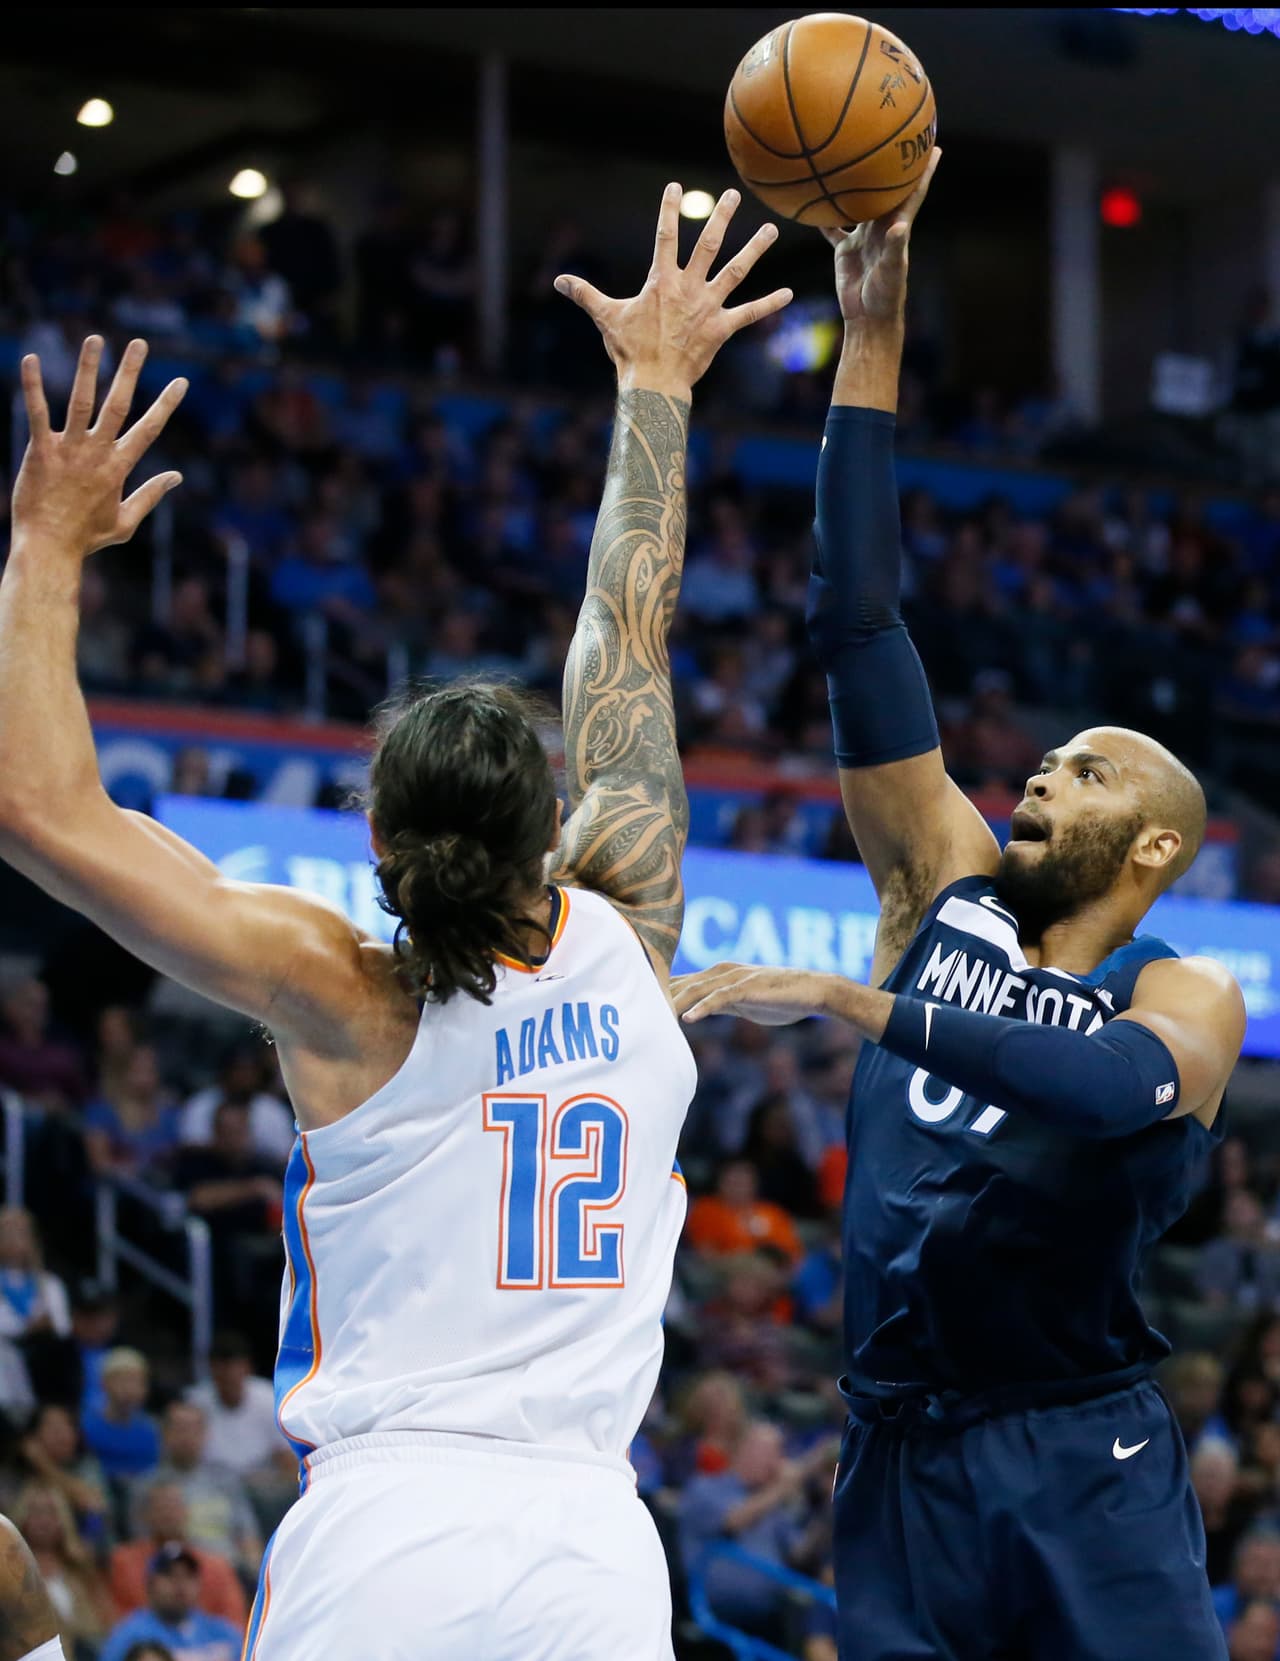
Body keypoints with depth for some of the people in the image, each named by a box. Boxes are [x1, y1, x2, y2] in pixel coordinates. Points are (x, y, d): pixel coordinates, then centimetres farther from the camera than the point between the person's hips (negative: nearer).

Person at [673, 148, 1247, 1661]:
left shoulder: (1183, 1000, 1)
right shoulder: (950, 895, 12)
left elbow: (1110, 1089, -25)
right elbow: (857, 629, 8)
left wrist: (845, 1000, -28)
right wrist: (871, 347, 3)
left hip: (1081, 1472, -4)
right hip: (899, 1465, 4)